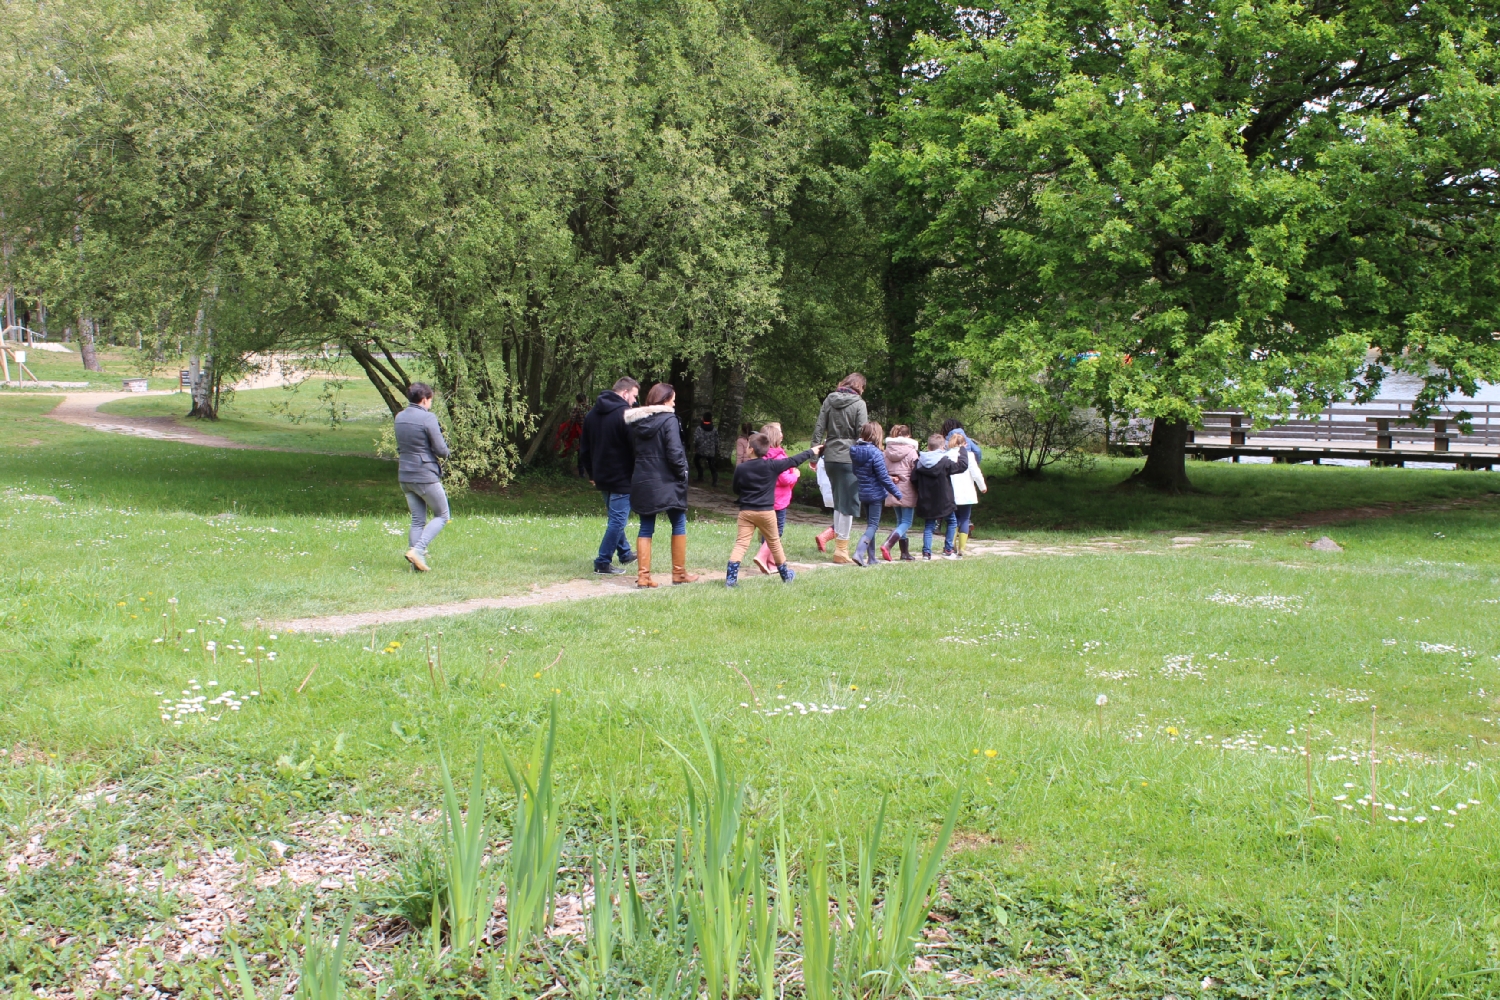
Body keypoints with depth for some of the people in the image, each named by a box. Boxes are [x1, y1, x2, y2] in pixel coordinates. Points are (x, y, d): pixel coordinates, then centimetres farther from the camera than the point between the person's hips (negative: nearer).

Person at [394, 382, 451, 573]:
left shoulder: (399, 418, 8)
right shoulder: (428, 418, -14)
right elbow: (441, 450, -12)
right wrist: (444, 451, 9)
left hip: (405, 476, 7)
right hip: (426, 476, -7)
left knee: (417, 520, 13)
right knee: (441, 515, 7)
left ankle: (417, 563, 8)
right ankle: (418, 550, -9)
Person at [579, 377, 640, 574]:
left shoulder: (592, 414, 10)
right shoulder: (625, 413, -15)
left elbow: (584, 449, 17)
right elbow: (636, 447, -16)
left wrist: (591, 473, 24)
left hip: (602, 477, 8)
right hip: (622, 477, -8)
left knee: (614, 518, 21)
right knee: (617, 520, -2)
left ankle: (625, 554, 32)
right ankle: (603, 562, -2)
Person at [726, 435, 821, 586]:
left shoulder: (740, 468, -4)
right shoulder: (772, 465, -6)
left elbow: (735, 489, 8)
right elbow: (794, 461, 2)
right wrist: (811, 451, 15)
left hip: (746, 511, 0)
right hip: (766, 511, 0)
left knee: (741, 543, -3)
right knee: (774, 542, 16)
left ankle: (731, 576, -16)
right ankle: (785, 574, 31)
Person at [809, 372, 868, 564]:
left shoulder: (829, 400, 8)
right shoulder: (858, 404, -5)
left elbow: (819, 428, 6)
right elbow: (862, 434, -9)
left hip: (830, 457, 5)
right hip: (850, 458, -5)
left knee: (838, 502, 17)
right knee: (848, 503, 0)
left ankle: (838, 545, 20)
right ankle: (841, 549, 1)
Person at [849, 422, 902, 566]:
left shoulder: (855, 452, 2)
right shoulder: (875, 453, -20)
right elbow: (884, 477, -17)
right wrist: (897, 493, -8)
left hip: (863, 493, 7)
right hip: (876, 494, -7)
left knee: (870, 524, 16)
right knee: (873, 525, -2)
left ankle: (871, 558, 17)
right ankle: (859, 552, -18)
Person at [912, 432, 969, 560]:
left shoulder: (920, 462, -2)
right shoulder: (945, 462, -13)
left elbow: (913, 479, -3)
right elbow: (962, 465, -8)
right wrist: (963, 452, 8)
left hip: (926, 502, 3)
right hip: (943, 502, -3)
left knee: (928, 526, 10)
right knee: (952, 522, 17)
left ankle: (926, 552, -2)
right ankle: (948, 550, 14)